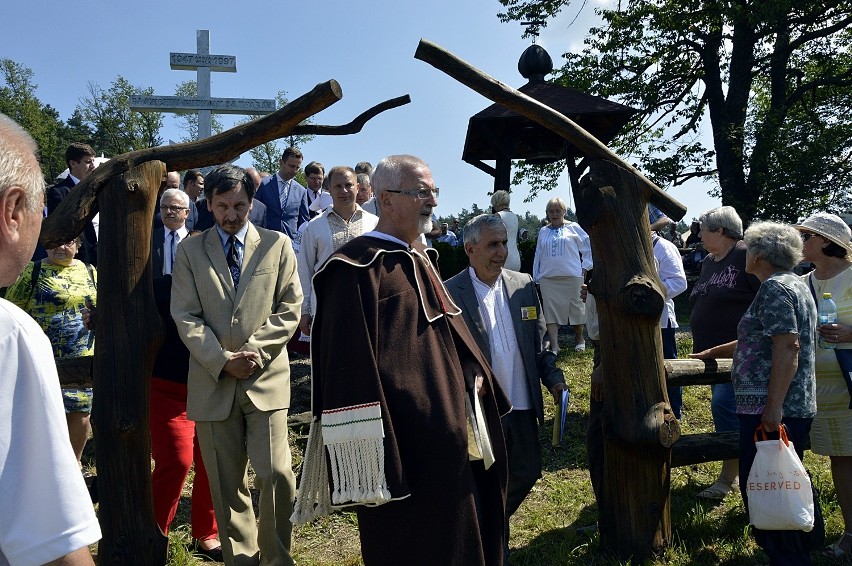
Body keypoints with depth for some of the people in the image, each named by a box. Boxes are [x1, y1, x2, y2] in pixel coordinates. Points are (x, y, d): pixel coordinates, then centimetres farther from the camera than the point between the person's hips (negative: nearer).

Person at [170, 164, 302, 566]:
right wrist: (221, 360, -10)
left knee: (276, 475, -7)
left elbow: (289, 309, 3)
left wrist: (254, 351, -10)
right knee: (225, 484, 8)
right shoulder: (190, 250, 9)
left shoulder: (277, 245, 8)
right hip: (212, 381, 1)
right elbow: (185, 316, 2)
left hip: (266, 378, -1)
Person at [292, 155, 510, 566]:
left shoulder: (421, 261, 12)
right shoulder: (358, 268, -16)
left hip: (446, 444, 9)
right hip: (403, 450, -9)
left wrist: (473, 375, 5)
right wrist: (370, 460, -22)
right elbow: (348, 367, -21)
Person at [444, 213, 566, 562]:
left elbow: (540, 341, 10)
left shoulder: (524, 286, 4)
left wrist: (553, 379, 0)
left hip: (523, 406, 5)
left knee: (526, 474, 17)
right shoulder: (450, 293, -11)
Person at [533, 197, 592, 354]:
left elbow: (589, 246, 8)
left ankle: (579, 339, 26)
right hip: (548, 277, 3)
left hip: (572, 276, -2)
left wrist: (585, 266, 3)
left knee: (576, 307, 6)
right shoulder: (543, 232, 15)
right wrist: (536, 277, 15)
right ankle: (554, 346, -4)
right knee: (550, 310, -5)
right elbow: (538, 255, 17)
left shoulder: (573, 228, 5)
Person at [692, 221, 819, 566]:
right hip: (796, 408, 10)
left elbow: (787, 347, -24)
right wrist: (709, 354, 31)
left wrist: (773, 407, -26)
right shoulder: (795, 284, 19)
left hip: (772, 410, -10)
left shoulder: (774, 287, -13)